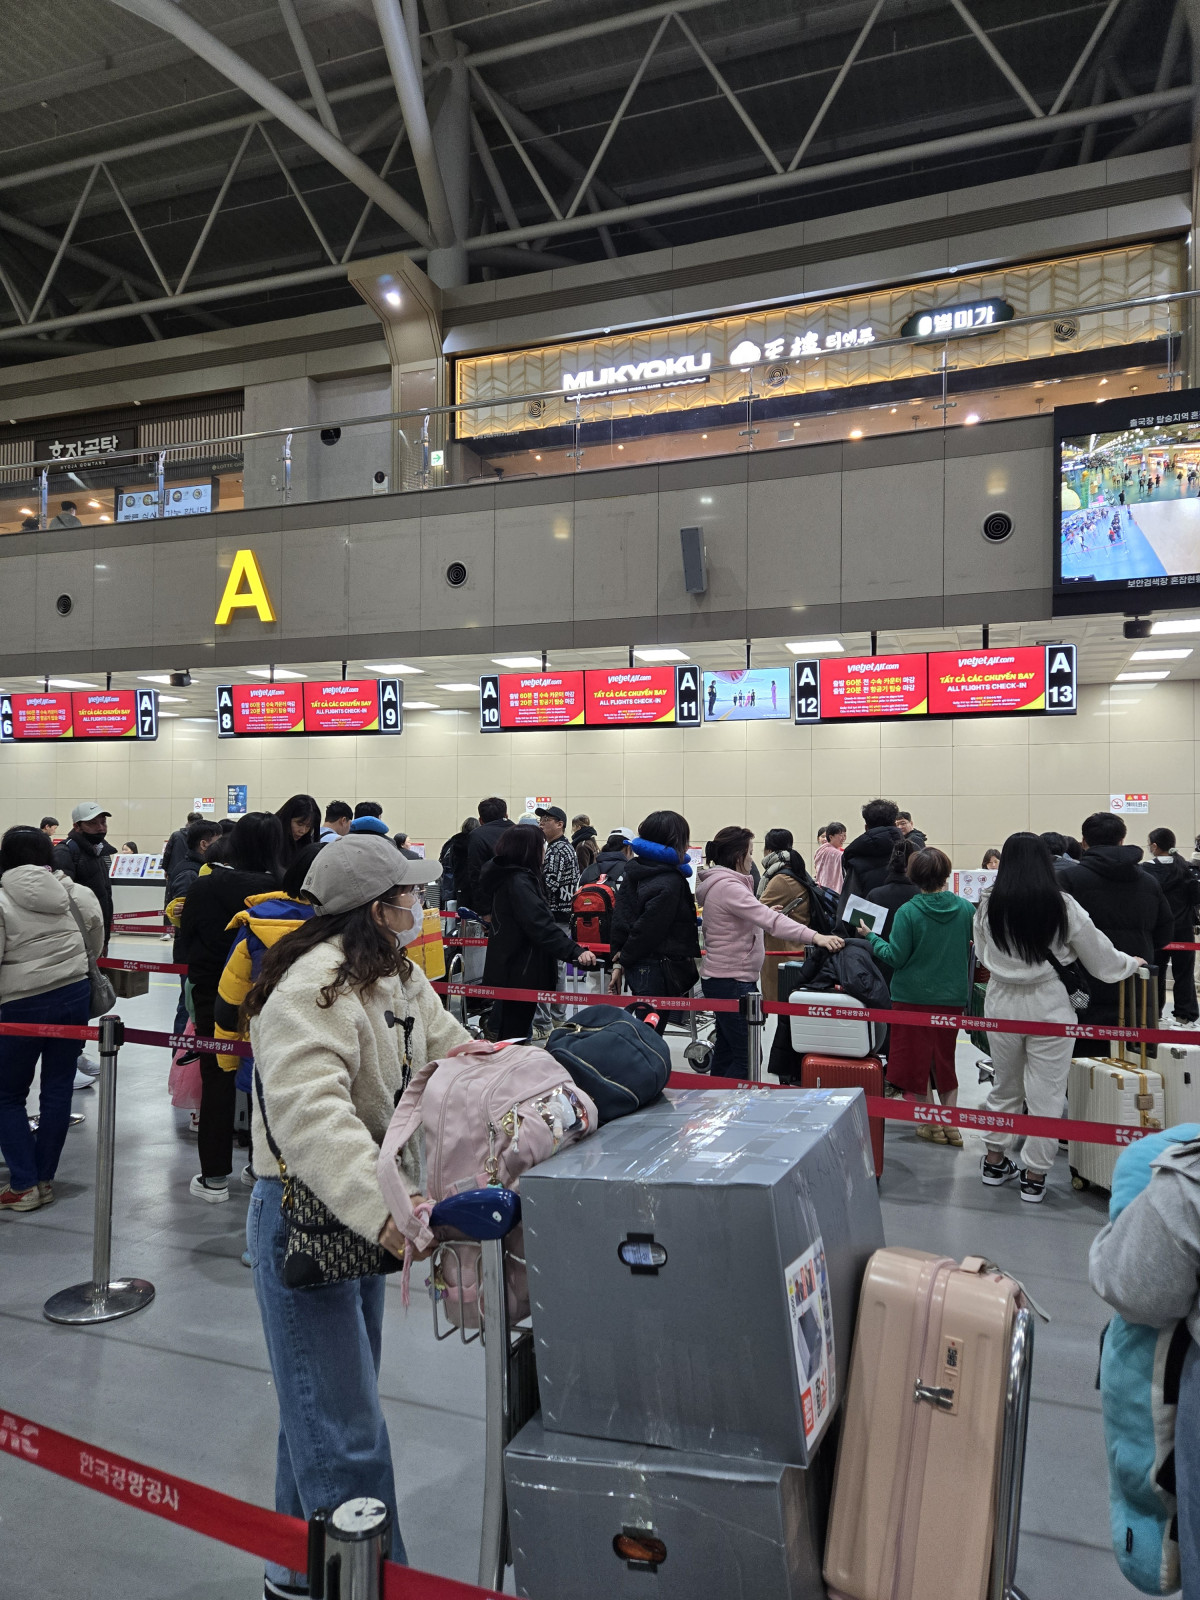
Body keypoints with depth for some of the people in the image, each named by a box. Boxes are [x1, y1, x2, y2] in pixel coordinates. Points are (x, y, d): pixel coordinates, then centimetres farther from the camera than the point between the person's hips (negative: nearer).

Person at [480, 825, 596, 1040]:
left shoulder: (509, 876, 10)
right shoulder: (518, 882, -22)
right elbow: (541, 925, -30)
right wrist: (575, 952, -35)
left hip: (510, 968, 10)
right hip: (519, 972, -10)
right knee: (515, 1032, -2)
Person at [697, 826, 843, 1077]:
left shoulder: (720, 883, 13)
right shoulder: (728, 886, -20)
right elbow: (770, 919, -30)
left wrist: (763, 915, 12)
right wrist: (815, 937, -36)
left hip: (723, 978, 11)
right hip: (732, 981, -11)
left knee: (726, 1051, 16)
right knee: (747, 1056, -10)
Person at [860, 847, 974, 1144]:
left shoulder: (908, 912, -15)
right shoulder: (966, 908, -5)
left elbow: (895, 957, -13)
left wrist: (870, 936, 1)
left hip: (913, 996, -4)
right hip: (953, 996, 4)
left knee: (916, 1058, 10)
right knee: (944, 1058, 17)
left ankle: (930, 1124, 16)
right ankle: (951, 1124, 18)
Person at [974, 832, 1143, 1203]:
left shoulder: (988, 905, -8)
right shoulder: (1063, 906, -12)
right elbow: (1101, 957, -1)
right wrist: (1132, 963, 20)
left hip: (1002, 1002, 3)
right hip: (1049, 1004, -2)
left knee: (1004, 1085, 21)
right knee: (1046, 1093, 9)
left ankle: (996, 1161, 30)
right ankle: (1035, 1176, 15)